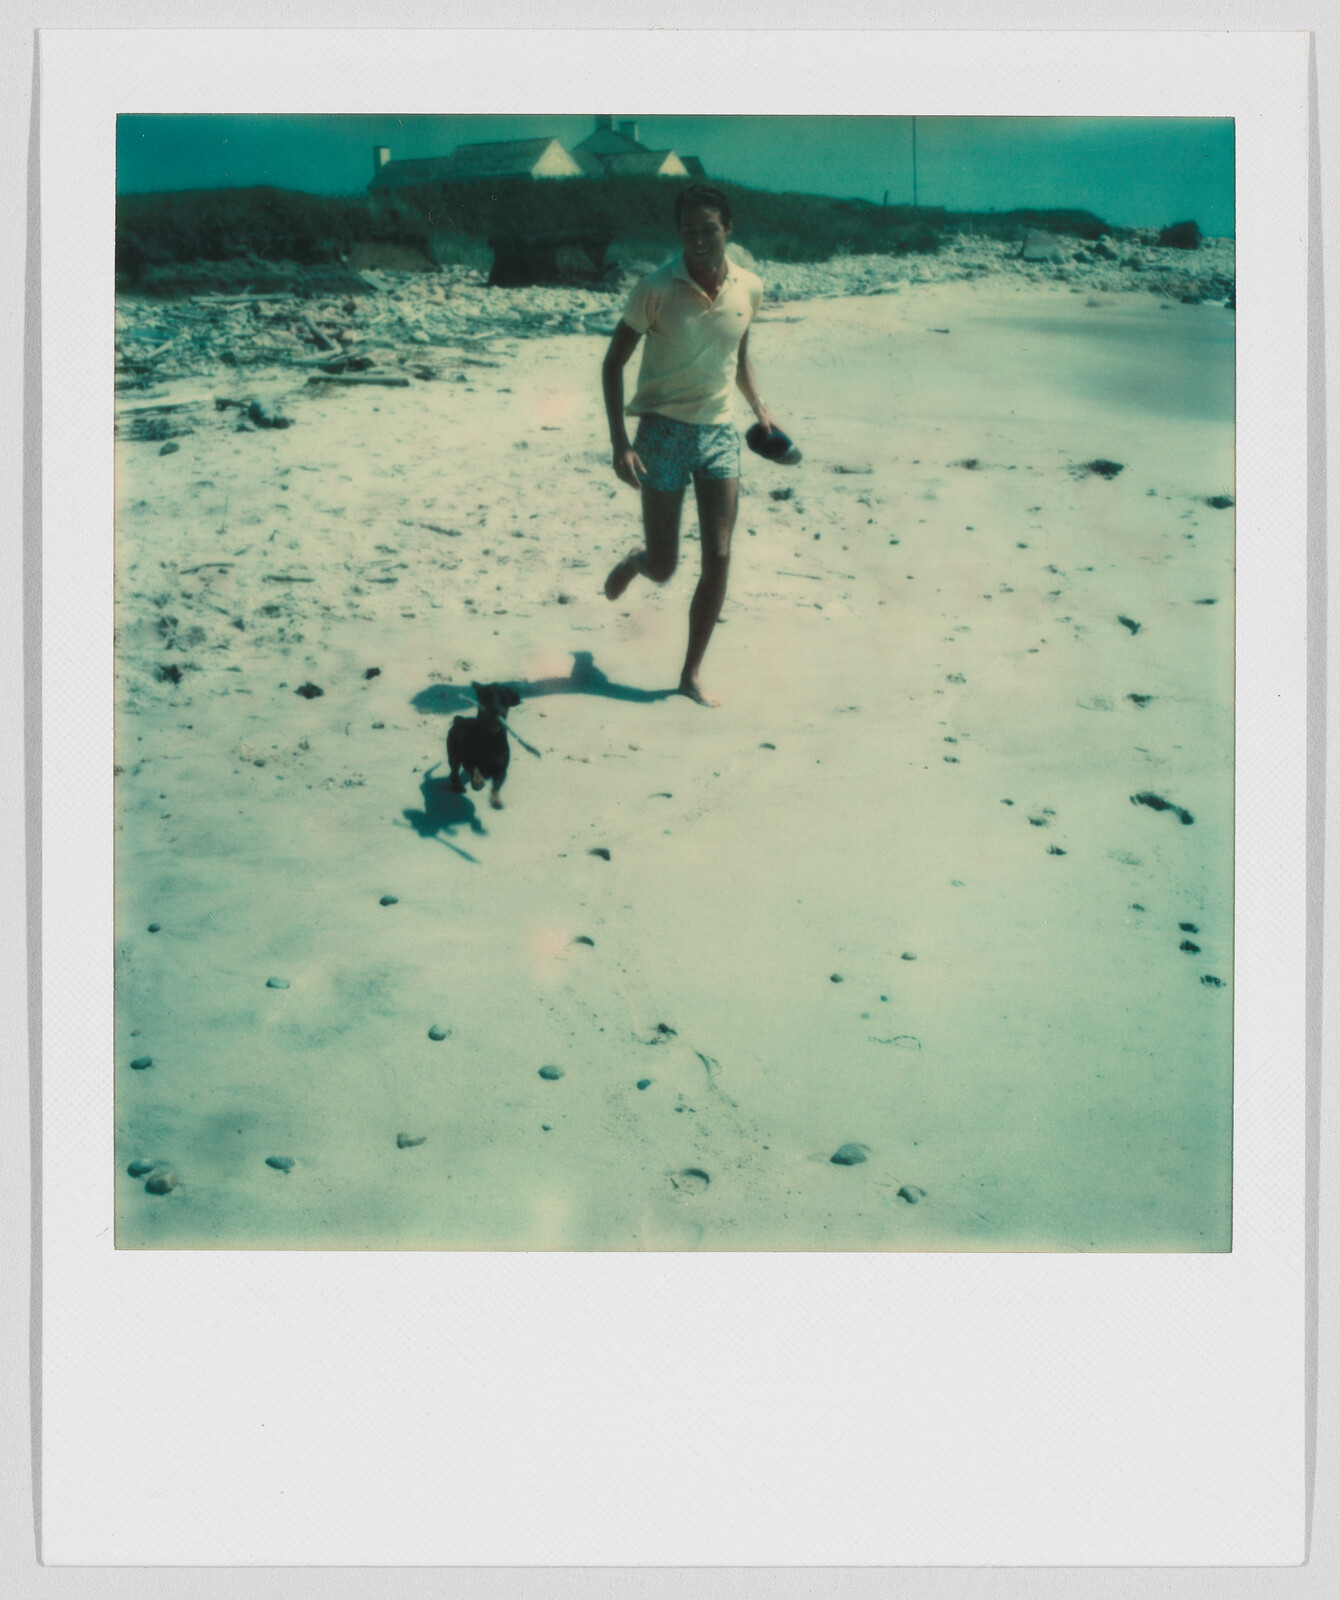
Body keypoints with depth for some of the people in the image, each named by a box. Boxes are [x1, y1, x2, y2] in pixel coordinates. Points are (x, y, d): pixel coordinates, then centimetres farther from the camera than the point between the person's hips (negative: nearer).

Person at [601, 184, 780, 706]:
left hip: (719, 430, 3)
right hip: (664, 429, -3)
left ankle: (691, 674, 10)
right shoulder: (655, 289, -11)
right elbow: (613, 362, -5)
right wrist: (620, 442, -14)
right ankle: (634, 559, 43)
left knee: (718, 559, -4)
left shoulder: (749, 289, 1)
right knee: (663, 567, 3)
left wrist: (760, 408, 4)